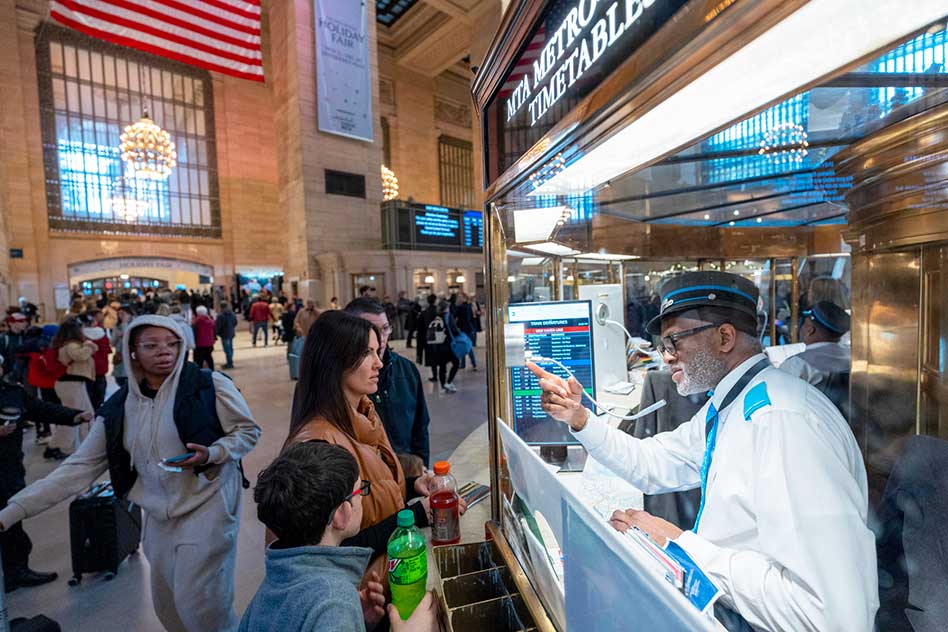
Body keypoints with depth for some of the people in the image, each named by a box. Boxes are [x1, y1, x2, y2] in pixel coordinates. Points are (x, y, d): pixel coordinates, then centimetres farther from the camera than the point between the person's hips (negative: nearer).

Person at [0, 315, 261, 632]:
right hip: (159, 517, 5)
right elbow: (79, 467, 4)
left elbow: (249, 430, -7)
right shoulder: (118, 408, 1)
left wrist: (210, 454, -22)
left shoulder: (210, 385, -14)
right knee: (166, 604, 20)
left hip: (206, 505, -5)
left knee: (198, 603, 1)